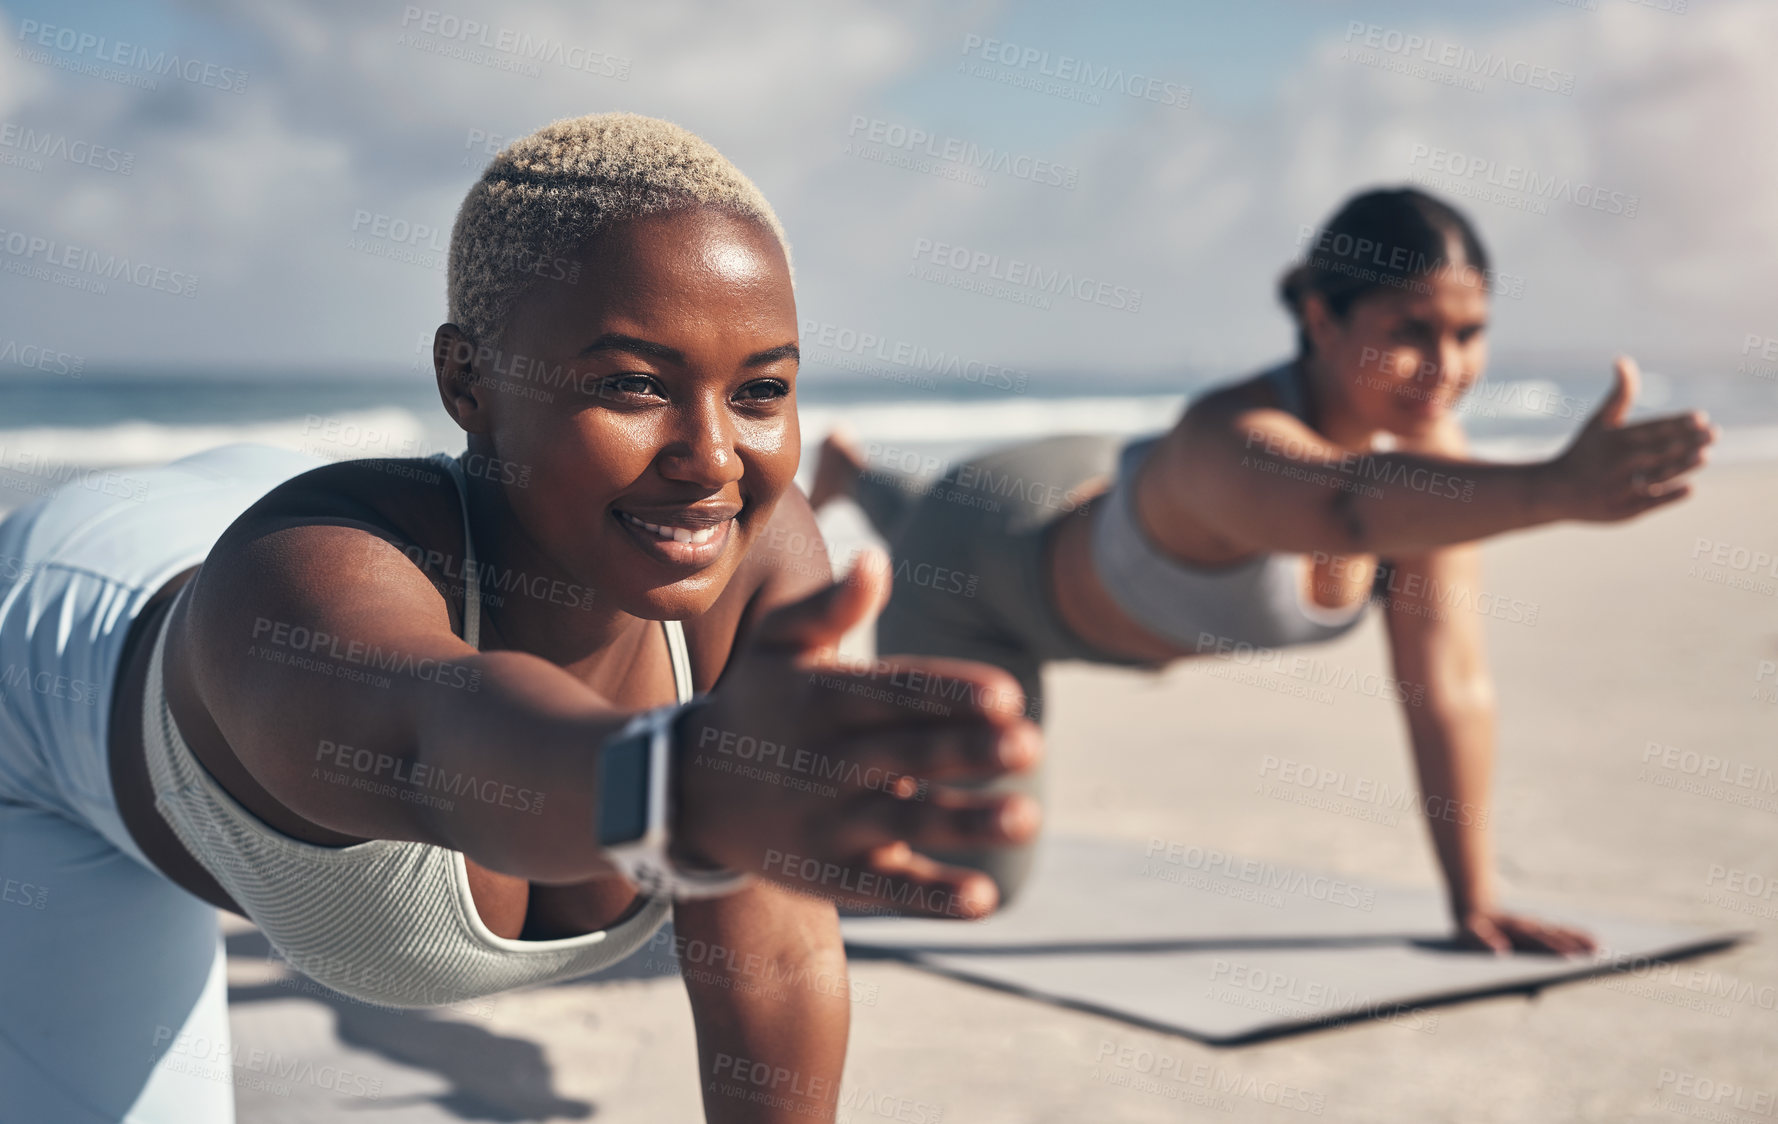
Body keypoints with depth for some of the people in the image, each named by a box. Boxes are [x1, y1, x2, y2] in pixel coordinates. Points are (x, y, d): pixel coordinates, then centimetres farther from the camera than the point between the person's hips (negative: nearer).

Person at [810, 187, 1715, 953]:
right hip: (978, 553, -7)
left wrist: (1474, 904, -24)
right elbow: (1348, 508, -73)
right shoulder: (1235, 441, -48)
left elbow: (1450, 683, -24)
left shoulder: (1428, 443, -27)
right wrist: (1557, 490, -90)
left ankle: (854, 474, 69)